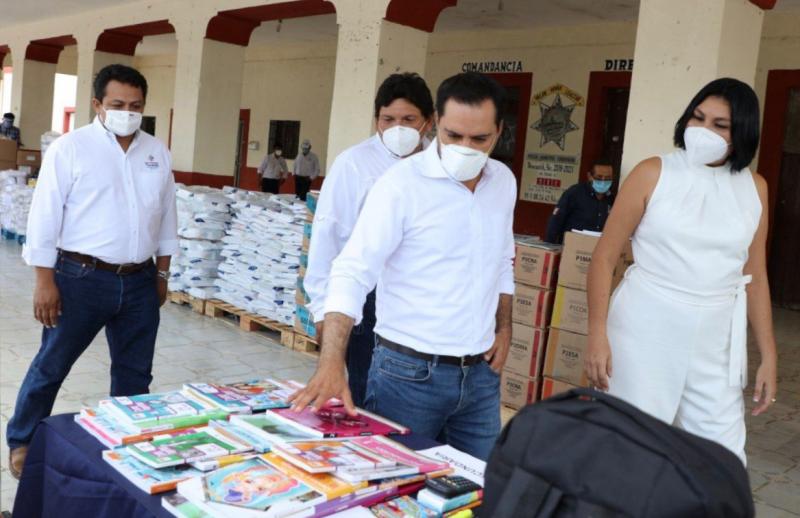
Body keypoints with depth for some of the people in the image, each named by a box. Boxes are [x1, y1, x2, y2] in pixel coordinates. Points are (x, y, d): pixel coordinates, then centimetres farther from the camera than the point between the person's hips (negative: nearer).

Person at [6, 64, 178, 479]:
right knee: (51, 366, 9)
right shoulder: (70, 148, -6)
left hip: (140, 282, 4)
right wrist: (45, 281, -11)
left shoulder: (157, 153, 8)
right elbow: (45, 216, -7)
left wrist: (162, 274, 13)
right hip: (81, 277, -4)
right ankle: (22, 442, 29)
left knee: (135, 372, 12)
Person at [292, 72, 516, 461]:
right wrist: (331, 363, -29)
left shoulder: (504, 182, 6)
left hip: (481, 373, 6)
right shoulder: (402, 183, -14)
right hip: (410, 372, -5)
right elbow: (352, 272, -19)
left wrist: (504, 327, 9)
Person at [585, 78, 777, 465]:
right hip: (645, 332, -3)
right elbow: (604, 258, -5)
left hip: (714, 344, 3)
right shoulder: (654, 173, -4)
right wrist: (597, 334, -12)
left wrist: (768, 356, 11)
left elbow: (755, 277, 13)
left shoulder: (754, 188, 6)